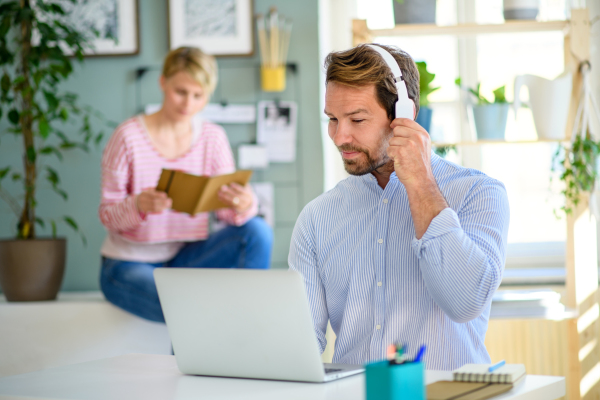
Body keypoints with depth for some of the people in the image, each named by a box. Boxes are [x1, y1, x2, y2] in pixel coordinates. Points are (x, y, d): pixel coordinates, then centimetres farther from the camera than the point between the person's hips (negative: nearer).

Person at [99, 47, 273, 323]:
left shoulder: (212, 138, 1)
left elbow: (226, 209, -4)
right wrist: (138, 205, -34)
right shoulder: (129, 136, -11)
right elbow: (107, 215, -11)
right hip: (129, 263, -5)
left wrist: (244, 205, -29)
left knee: (258, 231, -21)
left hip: (186, 258, 5)